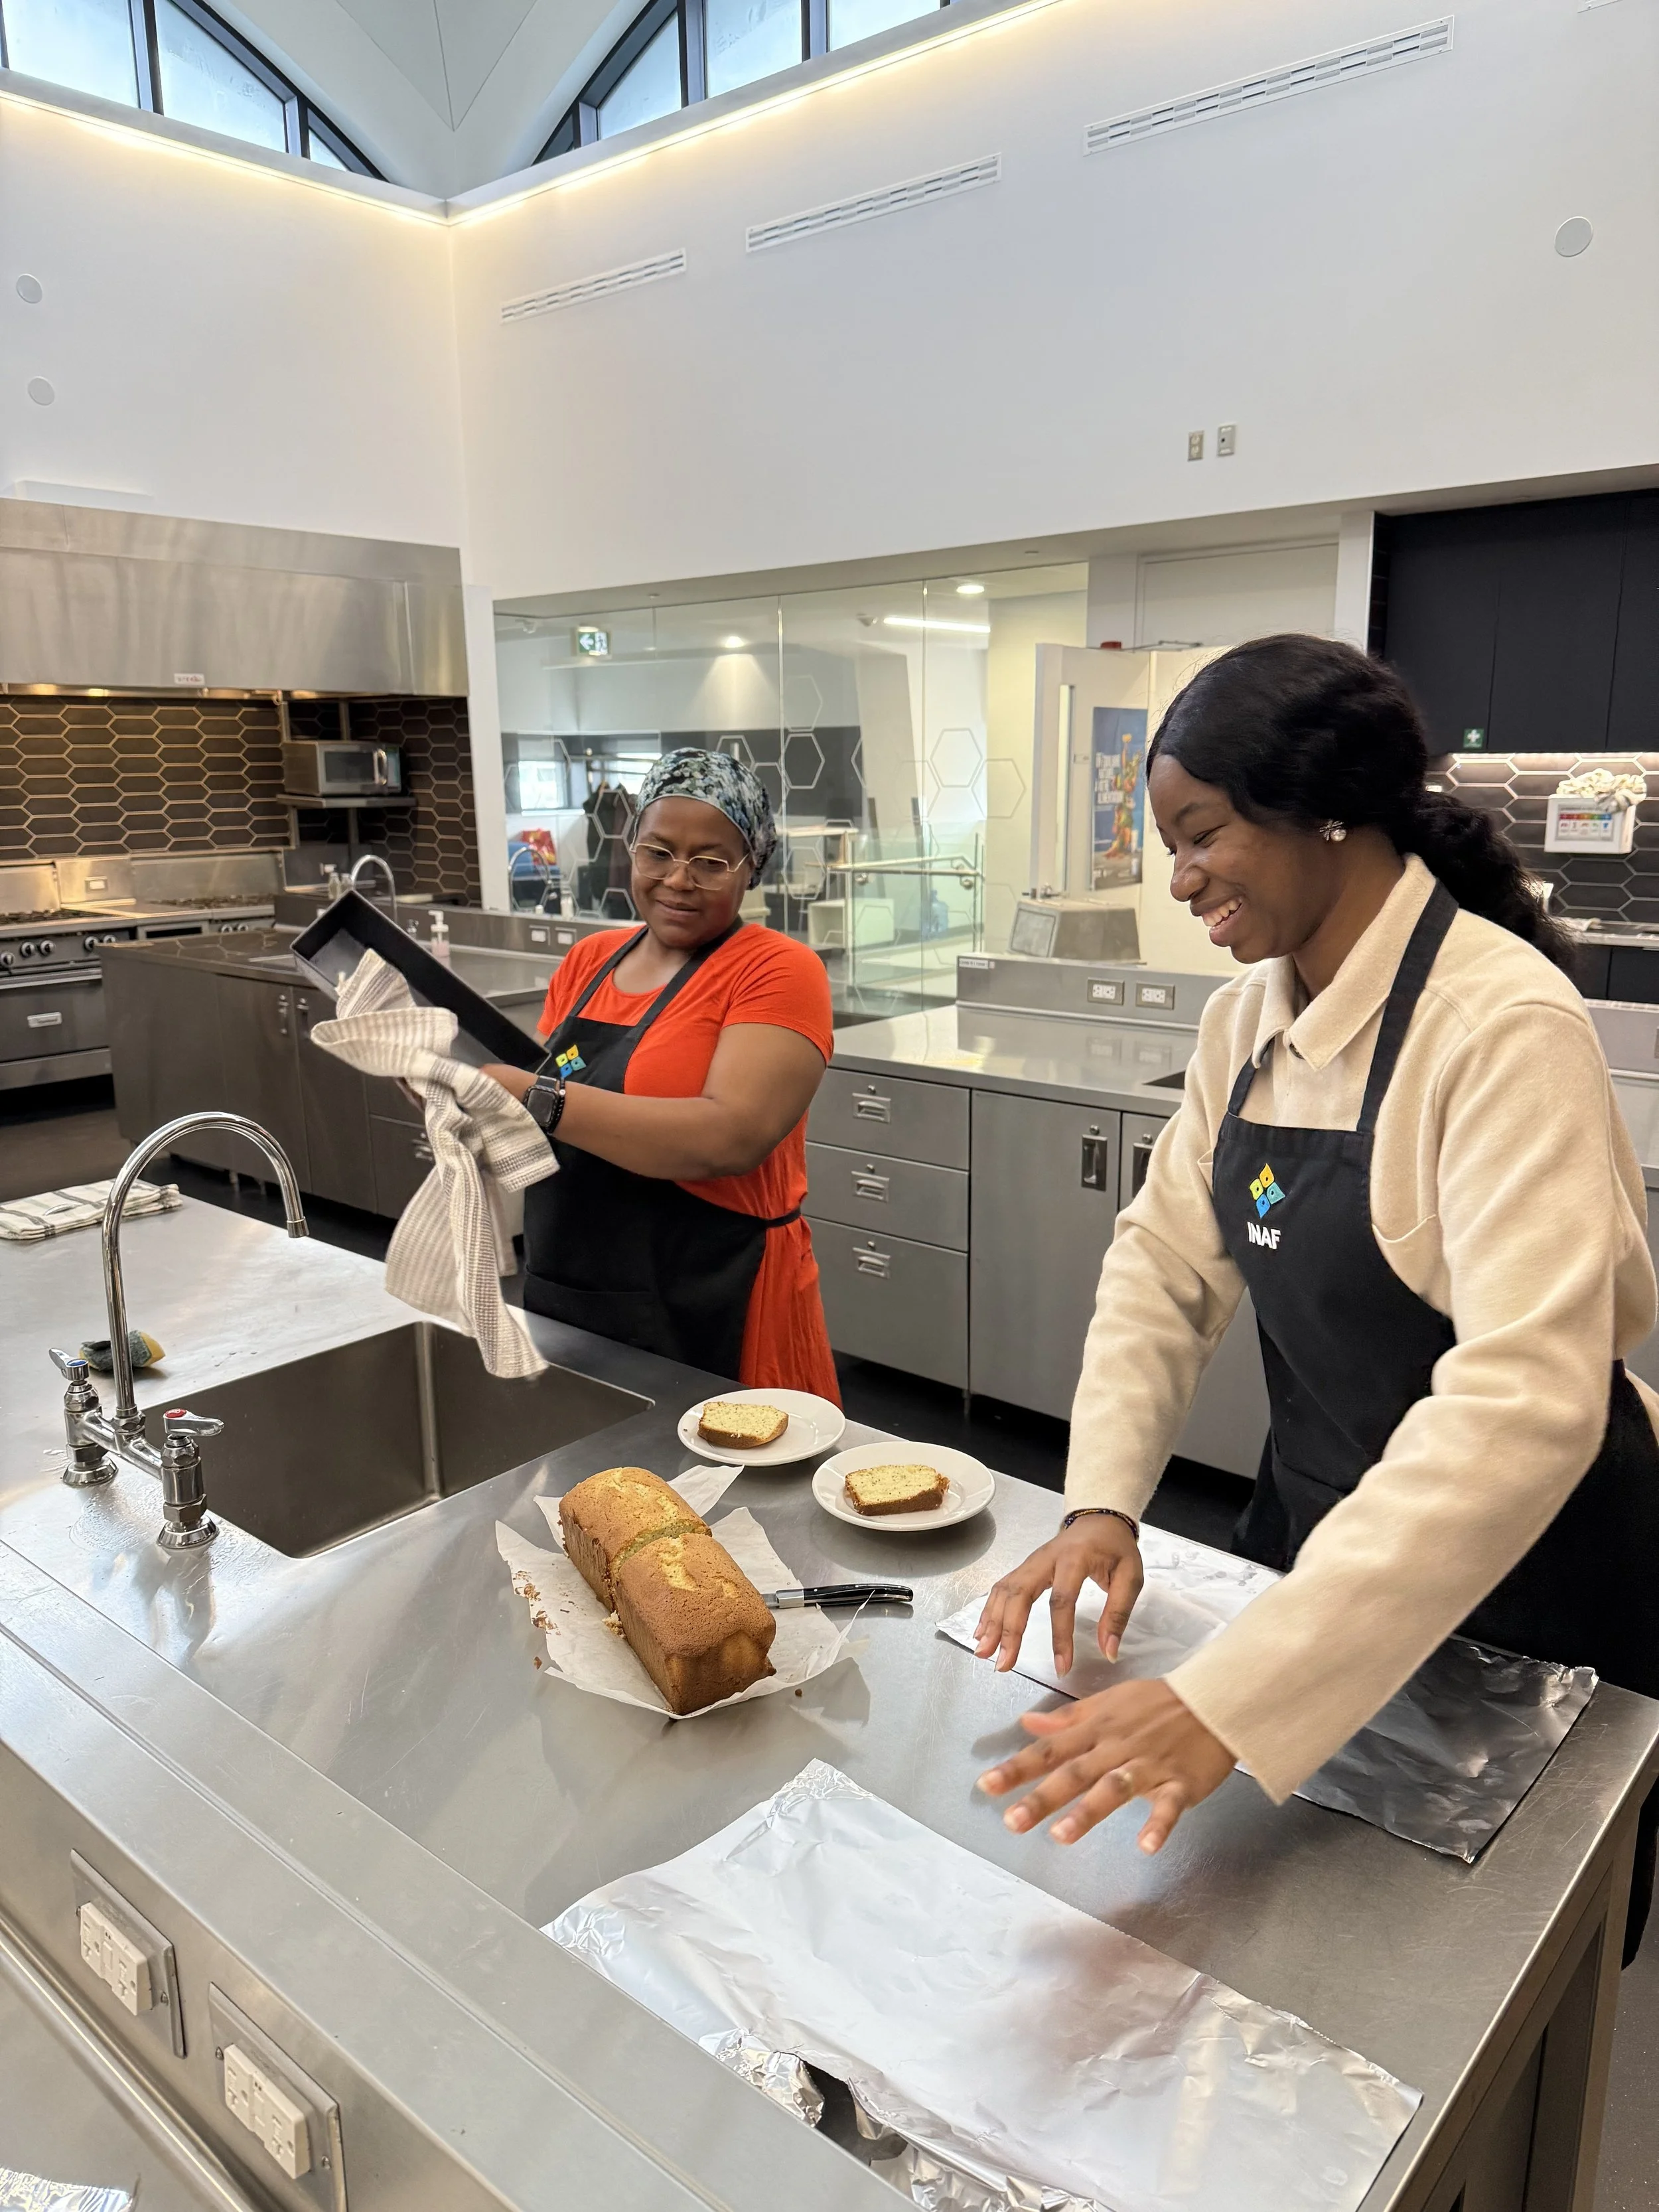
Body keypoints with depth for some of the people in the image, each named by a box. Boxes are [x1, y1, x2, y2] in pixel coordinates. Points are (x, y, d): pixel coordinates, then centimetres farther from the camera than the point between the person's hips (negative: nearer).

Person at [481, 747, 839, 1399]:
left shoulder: (777, 971, -11)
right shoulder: (589, 960, 8)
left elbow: (731, 1138, -25)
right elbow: (535, 1098, 14)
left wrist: (537, 1100, -27)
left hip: (712, 1319, -6)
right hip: (564, 1306, 6)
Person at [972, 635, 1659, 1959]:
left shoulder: (1505, 1026, -27)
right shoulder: (1248, 1019, -3)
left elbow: (1526, 1400, -36)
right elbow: (1165, 1263, -1)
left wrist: (1231, 1699, -41)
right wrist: (1102, 1505, -17)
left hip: (1530, 1577, -6)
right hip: (1321, 1527, 6)